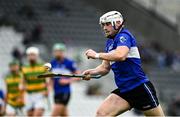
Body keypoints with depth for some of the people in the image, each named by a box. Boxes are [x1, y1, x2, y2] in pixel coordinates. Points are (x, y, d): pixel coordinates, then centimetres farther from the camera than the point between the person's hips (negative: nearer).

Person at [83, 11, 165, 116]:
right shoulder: (110, 42, 16)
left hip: (140, 88, -8)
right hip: (124, 90, 8)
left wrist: (97, 55, -20)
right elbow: (105, 67, 20)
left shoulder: (123, 36, -9)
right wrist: (92, 72, 0)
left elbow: (120, 55, -28)